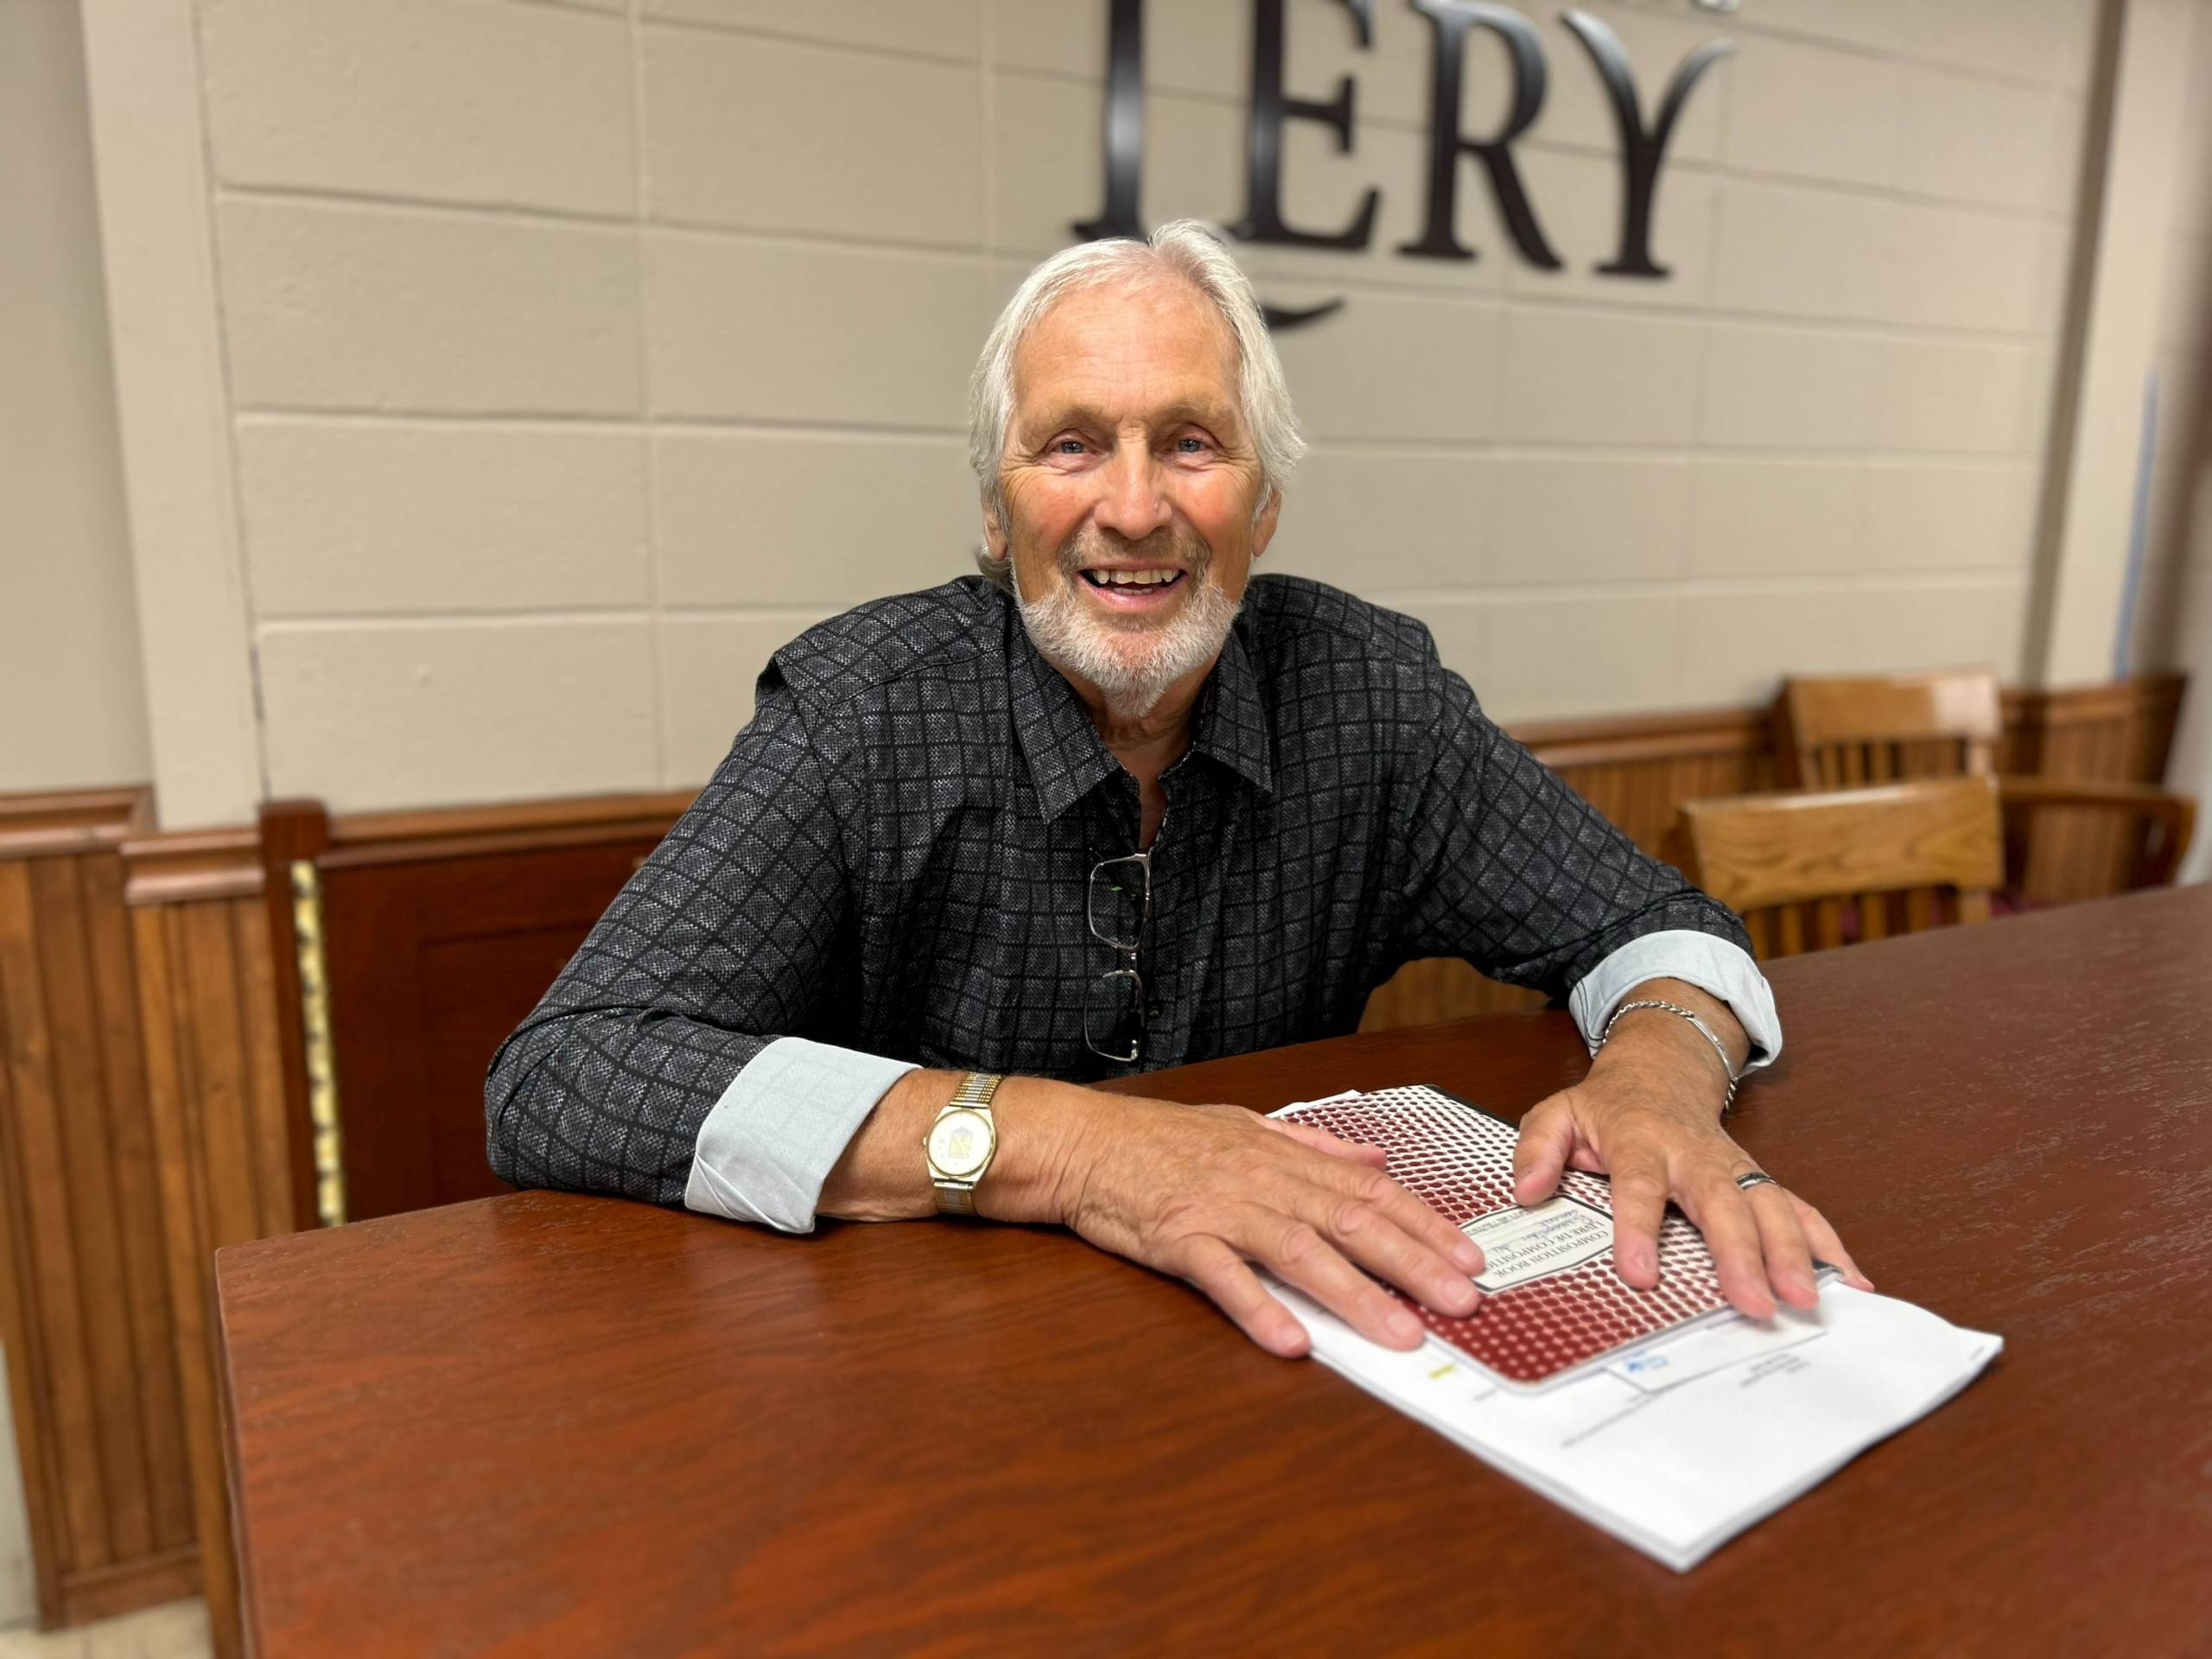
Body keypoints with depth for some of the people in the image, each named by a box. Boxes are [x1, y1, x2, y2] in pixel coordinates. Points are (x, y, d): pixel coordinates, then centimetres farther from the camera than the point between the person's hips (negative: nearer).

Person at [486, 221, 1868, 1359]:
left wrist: (1660, 1074, -25)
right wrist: (1058, 1143, -36)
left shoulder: (1362, 686, -8)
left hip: (1282, 1344, 3)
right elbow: (556, 1083, -26)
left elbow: (1651, 926, 0)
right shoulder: (865, 710, -17)